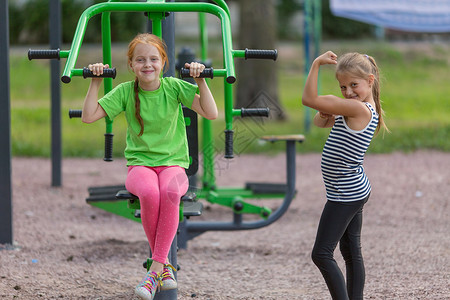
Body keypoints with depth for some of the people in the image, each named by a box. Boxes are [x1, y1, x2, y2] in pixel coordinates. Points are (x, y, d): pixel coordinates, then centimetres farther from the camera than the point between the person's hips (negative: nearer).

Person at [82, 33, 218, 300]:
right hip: (140, 164, 0)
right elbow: (88, 116, 0)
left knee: (170, 191, -38)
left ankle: (155, 268, -31)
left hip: (173, 163, 0)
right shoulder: (125, 92, 2)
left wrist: (200, 80, -13)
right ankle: (164, 265, -19)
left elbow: (211, 113, -6)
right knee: (149, 193, -37)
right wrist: (96, 82, -4)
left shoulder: (174, 87, 0)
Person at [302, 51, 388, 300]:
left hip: (345, 194, -10)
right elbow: (320, 122, 15)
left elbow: (308, 99, -22)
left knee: (321, 254, -9)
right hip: (354, 192, 10)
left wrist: (316, 64, -16)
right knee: (352, 253, 13)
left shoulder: (359, 108, -22)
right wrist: (325, 116, -7)